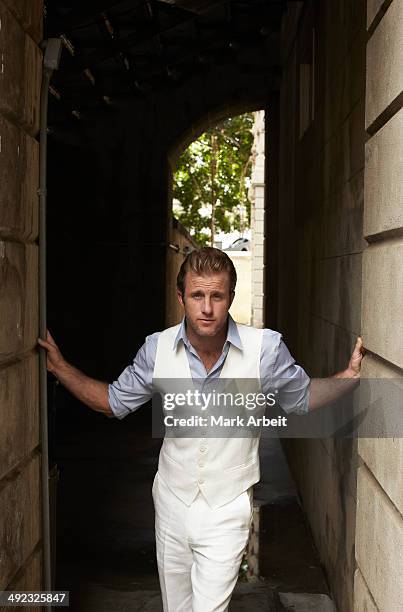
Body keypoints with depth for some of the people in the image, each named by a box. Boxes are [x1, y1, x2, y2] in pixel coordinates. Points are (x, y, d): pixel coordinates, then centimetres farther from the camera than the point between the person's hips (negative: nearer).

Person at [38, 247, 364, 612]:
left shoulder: (265, 348, -15)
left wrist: (346, 378, -13)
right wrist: (60, 367, -1)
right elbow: (114, 401, 7)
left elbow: (302, 398, 3)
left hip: (226, 513, -3)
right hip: (172, 504, 3)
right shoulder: (158, 348, -8)